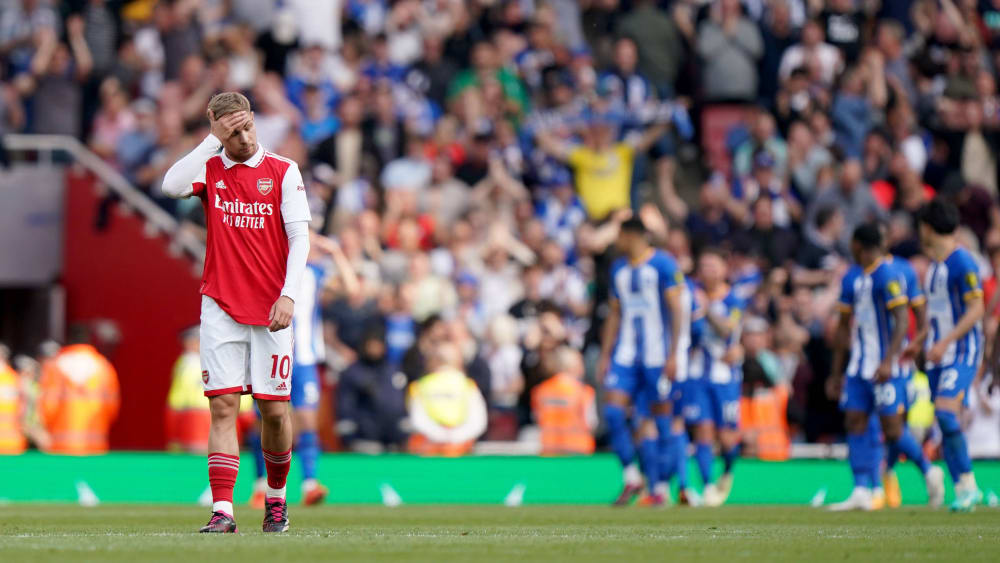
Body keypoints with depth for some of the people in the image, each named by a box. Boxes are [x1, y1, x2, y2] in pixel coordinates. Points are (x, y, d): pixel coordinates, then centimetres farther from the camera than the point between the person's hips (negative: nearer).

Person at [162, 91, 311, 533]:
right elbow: (171, 185, -16)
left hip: (270, 311, 0)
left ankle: (276, 496, 24)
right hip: (220, 308, 1)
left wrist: (288, 295, -12)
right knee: (223, 405, -7)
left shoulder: (283, 172, 2)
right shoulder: (209, 169, 5)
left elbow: (299, 237, -2)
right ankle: (222, 510, -11)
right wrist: (213, 141, -17)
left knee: (274, 410, 1)